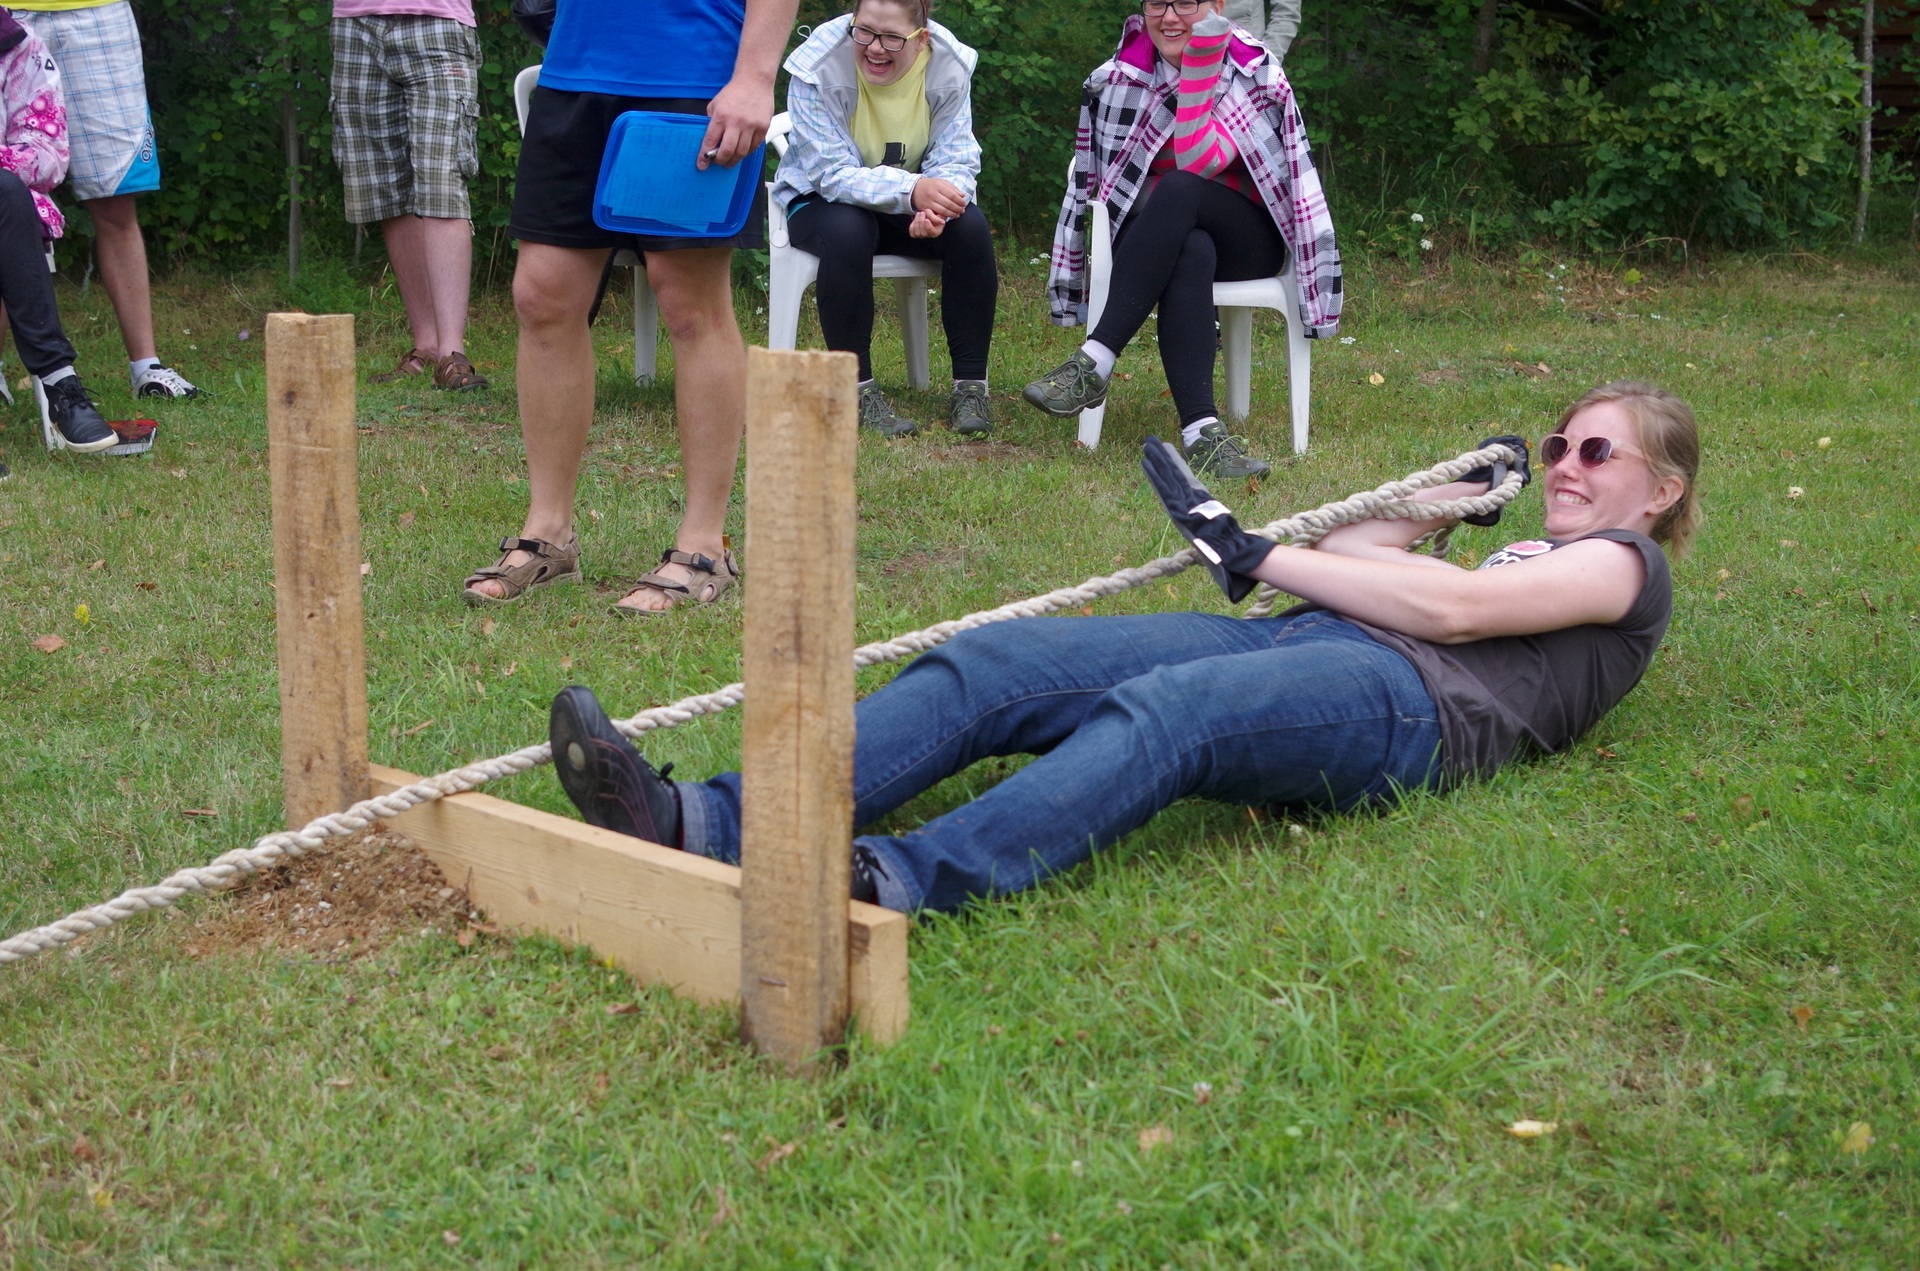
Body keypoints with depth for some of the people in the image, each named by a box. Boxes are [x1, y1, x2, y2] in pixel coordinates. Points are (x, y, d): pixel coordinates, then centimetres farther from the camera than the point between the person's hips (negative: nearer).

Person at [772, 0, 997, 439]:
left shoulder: (949, 65, -15)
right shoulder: (818, 66, -23)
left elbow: (956, 159, -14)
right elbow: (834, 174, -27)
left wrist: (935, 207, -40)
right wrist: (912, 189, -45)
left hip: (912, 204, 3)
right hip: (821, 200, -3)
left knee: (970, 227, -27)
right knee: (847, 231, -37)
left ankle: (970, 385, -19)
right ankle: (858, 387, -26)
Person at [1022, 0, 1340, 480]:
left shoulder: (1259, 74, -4)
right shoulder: (1117, 79, 3)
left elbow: (1197, 163, -18)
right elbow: (1094, 179, 6)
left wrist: (1200, 65, -20)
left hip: (1246, 242, -1)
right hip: (1160, 239, 1)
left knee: (1178, 189, -35)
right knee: (1191, 254, -38)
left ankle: (1094, 364, -43)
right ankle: (1201, 432, -53)